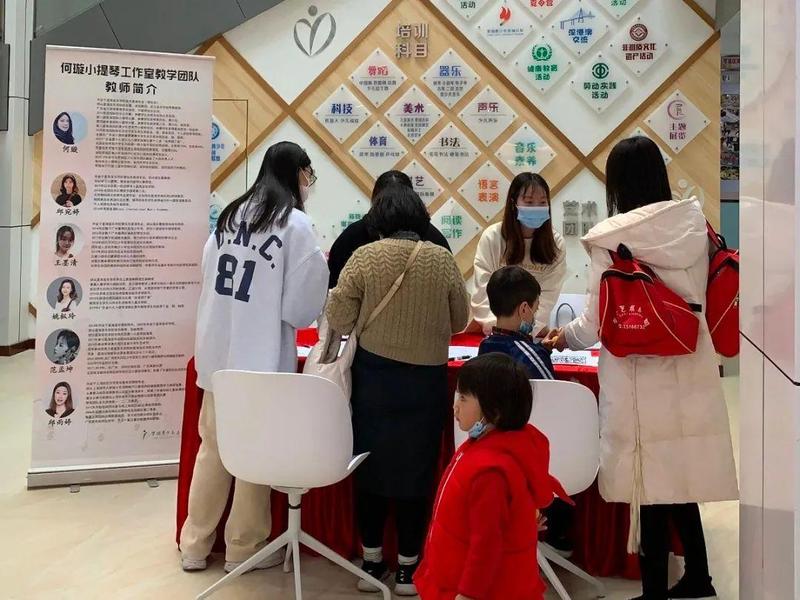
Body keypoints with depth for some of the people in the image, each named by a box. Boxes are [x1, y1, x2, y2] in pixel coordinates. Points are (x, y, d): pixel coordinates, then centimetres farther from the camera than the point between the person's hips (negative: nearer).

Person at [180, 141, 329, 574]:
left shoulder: (231, 215, 9)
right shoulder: (295, 223, -9)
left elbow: (208, 273, 12)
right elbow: (304, 299, -9)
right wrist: (292, 317, 12)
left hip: (217, 349, 6)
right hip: (261, 355, -6)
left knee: (212, 448, 15)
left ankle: (195, 545, 25)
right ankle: (244, 548, 20)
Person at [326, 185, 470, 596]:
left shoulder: (364, 256, -6)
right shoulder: (443, 260, -2)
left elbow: (338, 319, -6)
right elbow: (460, 321, 7)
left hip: (373, 376, 0)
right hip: (426, 379, 0)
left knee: (371, 465, 12)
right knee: (417, 468, 10)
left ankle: (371, 562, 21)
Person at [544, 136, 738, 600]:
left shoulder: (613, 237, -12)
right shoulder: (695, 224, 2)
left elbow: (596, 324, -9)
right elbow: (700, 299, 12)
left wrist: (565, 338, 11)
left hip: (641, 379, -5)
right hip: (692, 373, 5)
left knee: (650, 487, 7)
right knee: (681, 478, 19)